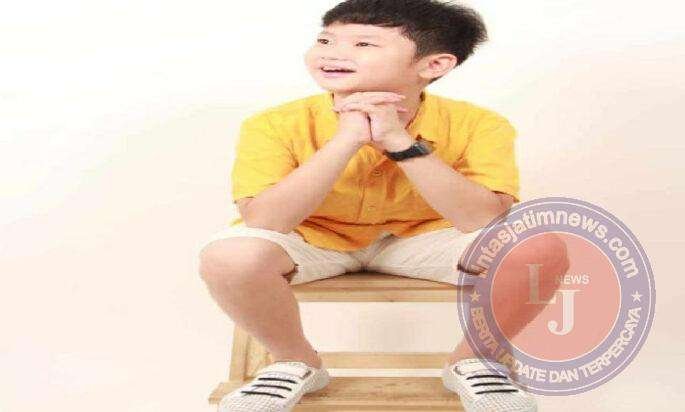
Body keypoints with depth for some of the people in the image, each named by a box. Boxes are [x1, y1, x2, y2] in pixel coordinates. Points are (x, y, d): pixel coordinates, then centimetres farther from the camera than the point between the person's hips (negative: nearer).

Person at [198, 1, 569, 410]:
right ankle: (297, 362, -1)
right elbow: (263, 223, -32)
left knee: (540, 247, -26)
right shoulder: (278, 124, -23)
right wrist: (346, 139, -38)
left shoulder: (477, 124, -22)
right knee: (230, 255, -32)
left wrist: (400, 141, -38)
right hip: (312, 240, 0)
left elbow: (488, 221, -32)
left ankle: (473, 360, 2)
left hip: (424, 238, 1)